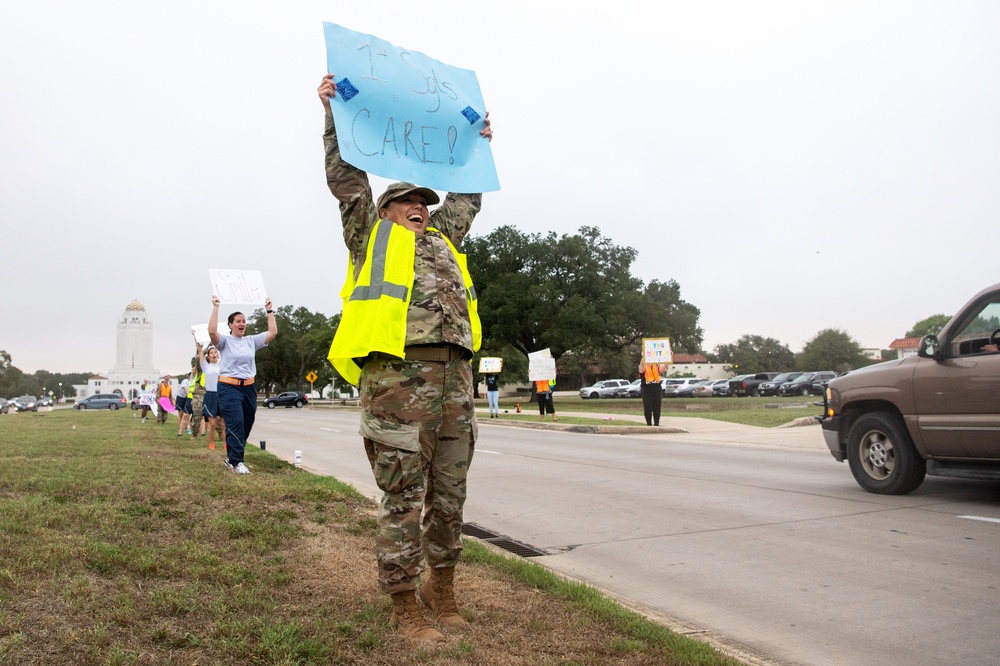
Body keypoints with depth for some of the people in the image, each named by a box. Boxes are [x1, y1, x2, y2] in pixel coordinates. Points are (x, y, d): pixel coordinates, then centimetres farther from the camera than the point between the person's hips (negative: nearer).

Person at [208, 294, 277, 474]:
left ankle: (231, 457, 26)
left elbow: (273, 332, 8)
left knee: (246, 426, 10)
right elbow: (212, 331, -21)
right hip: (229, 387, -5)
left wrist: (269, 310, 9)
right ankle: (236, 462, -12)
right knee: (236, 424, -15)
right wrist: (215, 307, -18)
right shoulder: (224, 341, 0)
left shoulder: (251, 341, 12)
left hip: (249, 388, 5)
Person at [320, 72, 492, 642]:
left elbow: (468, 198, 41)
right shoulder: (373, 235, 15)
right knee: (404, 500, -2)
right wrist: (335, 113, 13)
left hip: (454, 376, 6)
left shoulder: (443, 239, 28)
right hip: (397, 376, -6)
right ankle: (405, 608, 8)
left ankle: (442, 589, 25)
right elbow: (347, 176, 12)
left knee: (450, 496, 11)